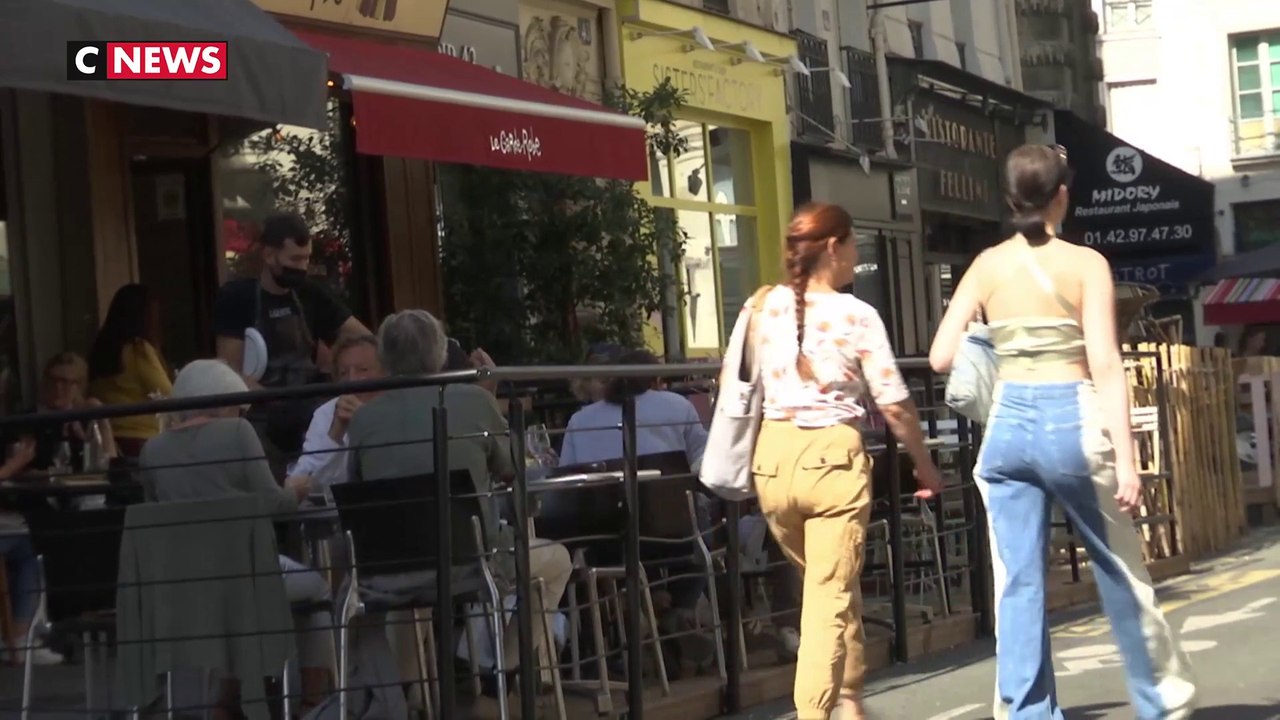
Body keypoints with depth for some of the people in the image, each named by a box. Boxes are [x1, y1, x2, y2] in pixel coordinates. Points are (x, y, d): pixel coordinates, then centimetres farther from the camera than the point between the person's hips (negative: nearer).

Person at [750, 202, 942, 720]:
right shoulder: (855, 315, -6)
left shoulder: (761, 308, 4)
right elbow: (895, 406, -6)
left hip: (774, 458, 5)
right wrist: (925, 465, 8)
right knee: (829, 598, 0)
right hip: (832, 457, -5)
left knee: (829, 587, 23)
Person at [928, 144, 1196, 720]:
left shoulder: (987, 267, 3)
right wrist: (1126, 457, -12)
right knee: (1121, 573, 13)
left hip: (1008, 425, 3)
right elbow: (1105, 366, -12)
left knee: (1018, 583, 5)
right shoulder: (1085, 263, -6)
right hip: (1072, 423, -3)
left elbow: (941, 357, 2)